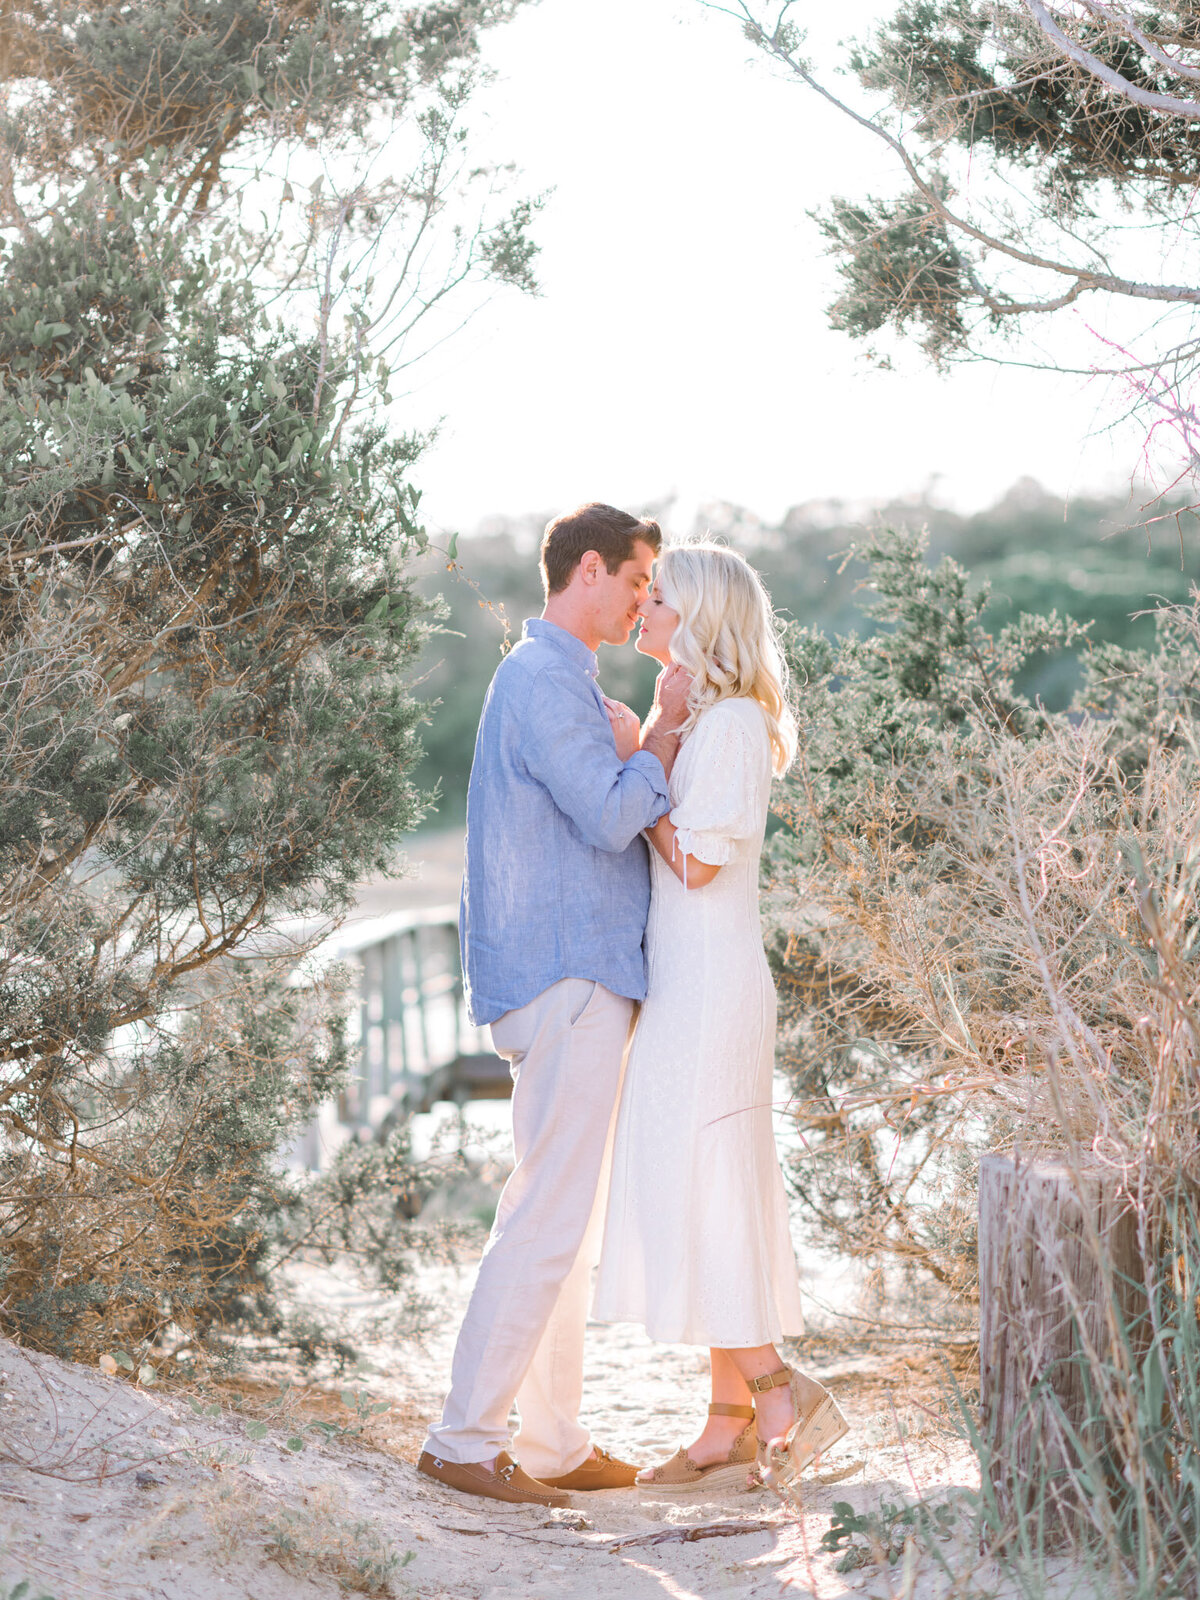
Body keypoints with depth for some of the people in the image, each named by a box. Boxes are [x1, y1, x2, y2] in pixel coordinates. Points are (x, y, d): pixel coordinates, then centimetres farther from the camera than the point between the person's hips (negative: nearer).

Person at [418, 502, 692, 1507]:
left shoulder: (562, 681, 21)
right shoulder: (544, 681, -12)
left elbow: (623, 812, 20)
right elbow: (612, 819, -20)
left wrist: (642, 741, 3)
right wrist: (661, 729, -6)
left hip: (583, 980, 11)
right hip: (566, 979, -11)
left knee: (573, 1218, 12)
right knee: (549, 1216, -10)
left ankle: (553, 1441, 16)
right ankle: (466, 1437, -6)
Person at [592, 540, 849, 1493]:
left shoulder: (734, 723, -13)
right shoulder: (696, 720, 16)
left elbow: (698, 860, -18)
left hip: (709, 989, -10)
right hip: (684, 988, 10)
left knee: (694, 1202, -8)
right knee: (713, 1203, 9)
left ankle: (781, 1392, -2)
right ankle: (732, 1430, 13)